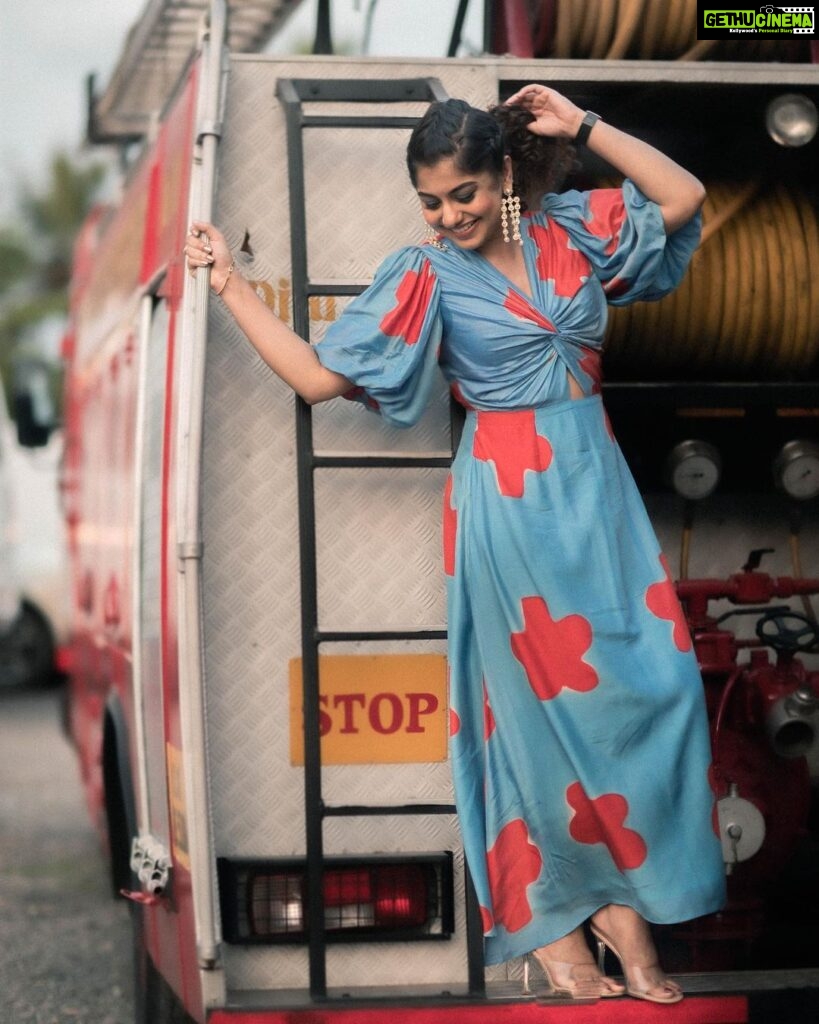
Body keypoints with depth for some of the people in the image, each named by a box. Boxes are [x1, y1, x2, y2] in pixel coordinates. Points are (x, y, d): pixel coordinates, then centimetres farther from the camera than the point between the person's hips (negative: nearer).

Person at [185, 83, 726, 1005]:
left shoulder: (571, 229, 7)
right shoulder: (427, 278, -3)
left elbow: (683, 199, 4)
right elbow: (319, 375, -5)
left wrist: (582, 127, 0)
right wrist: (231, 287, -6)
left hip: (598, 487, 4)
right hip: (513, 500, -4)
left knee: (651, 686, -3)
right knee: (547, 702, 0)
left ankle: (622, 898, 8)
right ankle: (548, 921, 11)